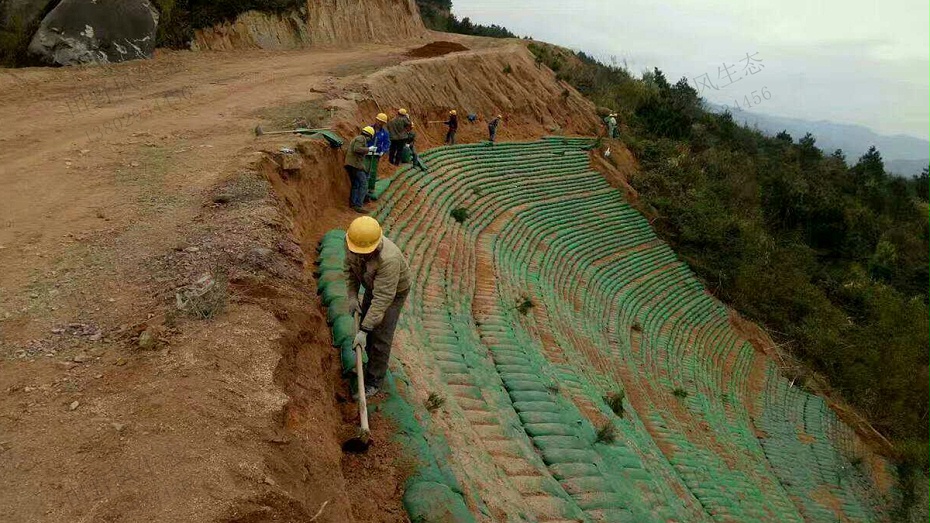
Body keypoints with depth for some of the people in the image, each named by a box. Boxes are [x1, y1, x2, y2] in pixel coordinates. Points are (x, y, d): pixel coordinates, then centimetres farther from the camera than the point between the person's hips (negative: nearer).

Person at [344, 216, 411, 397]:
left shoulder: (388, 259, -45)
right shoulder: (352, 242, -25)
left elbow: (382, 298, -41)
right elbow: (350, 268, -4)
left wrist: (364, 331, -39)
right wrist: (352, 296, -11)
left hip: (394, 291, -6)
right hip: (373, 286, 7)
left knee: (380, 336, -4)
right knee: (365, 324, 18)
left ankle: (374, 380, 13)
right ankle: (373, 363, 42)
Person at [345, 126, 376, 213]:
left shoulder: (355, 138, 23)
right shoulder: (361, 138, -7)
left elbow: (347, 151, 26)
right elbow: (357, 149, -24)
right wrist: (369, 149, -17)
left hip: (349, 164, 10)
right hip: (356, 164, -10)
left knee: (355, 184, 21)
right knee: (363, 185, -10)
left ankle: (352, 203, 30)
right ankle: (358, 206, -17)